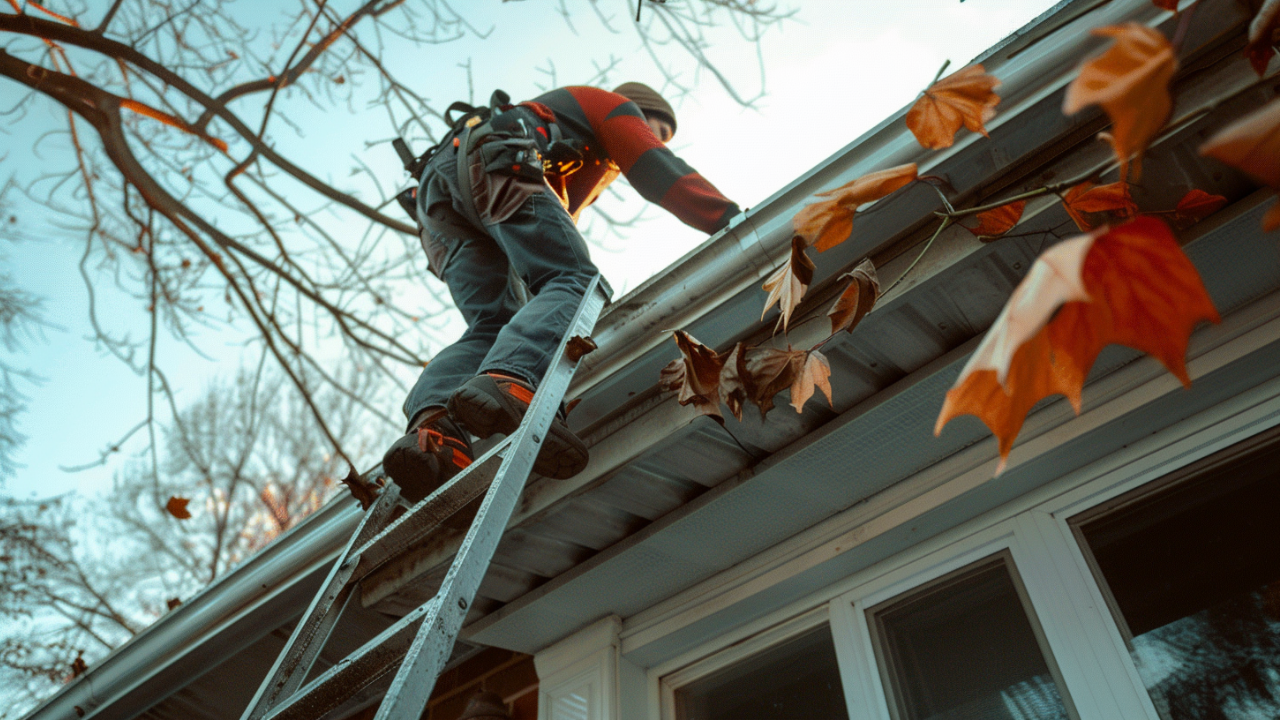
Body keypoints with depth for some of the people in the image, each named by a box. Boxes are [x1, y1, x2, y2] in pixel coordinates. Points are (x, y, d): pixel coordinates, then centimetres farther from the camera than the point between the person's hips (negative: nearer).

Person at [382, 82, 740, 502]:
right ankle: (505, 381, -53)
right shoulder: (613, 106, 25)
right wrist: (731, 219, 1)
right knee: (575, 282, -23)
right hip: (495, 161, -8)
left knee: (491, 327, -7)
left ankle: (432, 425, -35)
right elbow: (659, 172, 7)